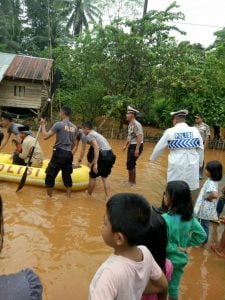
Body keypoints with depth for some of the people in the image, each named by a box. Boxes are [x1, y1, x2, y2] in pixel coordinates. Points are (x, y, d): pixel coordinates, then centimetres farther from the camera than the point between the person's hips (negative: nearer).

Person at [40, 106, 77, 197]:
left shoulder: (58, 124, -11)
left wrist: (43, 125, 1)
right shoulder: (74, 127, 8)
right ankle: (68, 196, 21)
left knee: (50, 175, 7)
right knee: (67, 176, 15)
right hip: (69, 154, 6)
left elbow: (45, 136, -12)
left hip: (59, 153, -6)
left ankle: (49, 196, 15)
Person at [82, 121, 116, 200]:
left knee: (92, 176, 10)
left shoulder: (89, 135, -4)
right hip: (110, 155, 9)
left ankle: (89, 195, 26)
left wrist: (95, 164, -22)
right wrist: (94, 161, 39)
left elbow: (97, 148, -18)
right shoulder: (96, 134, 26)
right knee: (105, 177, 20)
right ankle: (108, 197, 16)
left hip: (103, 156, -9)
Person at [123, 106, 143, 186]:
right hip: (131, 145, 9)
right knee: (131, 164, 15)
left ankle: (132, 181, 6)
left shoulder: (136, 124, -20)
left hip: (136, 146, -9)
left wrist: (137, 149, -27)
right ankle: (132, 180, 28)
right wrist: (126, 145, 22)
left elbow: (140, 137, -25)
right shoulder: (130, 124, 10)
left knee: (130, 164, -7)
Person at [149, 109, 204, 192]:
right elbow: (200, 149, 8)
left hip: (177, 165, -2)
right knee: (189, 188, 11)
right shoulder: (195, 131, 2)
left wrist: (152, 158, 23)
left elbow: (159, 147, 7)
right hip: (192, 165, 2)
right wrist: (200, 163, 21)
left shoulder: (170, 132, -3)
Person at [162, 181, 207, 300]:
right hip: (181, 258, 5)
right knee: (174, 287, 26)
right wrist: (185, 245, -1)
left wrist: (176, 248, -15)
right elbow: (201, 235, 0)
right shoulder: (189, 217, -10)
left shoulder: (165, 219, -30)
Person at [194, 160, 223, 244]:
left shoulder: (211, 183, -31)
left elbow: (215, 194, -47)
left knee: (204, 225, 13)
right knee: (204, 224, 26)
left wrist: (208, 197, -29)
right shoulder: (212, 180, -3)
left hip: (205, 209, -8)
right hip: (206, 208, 8)